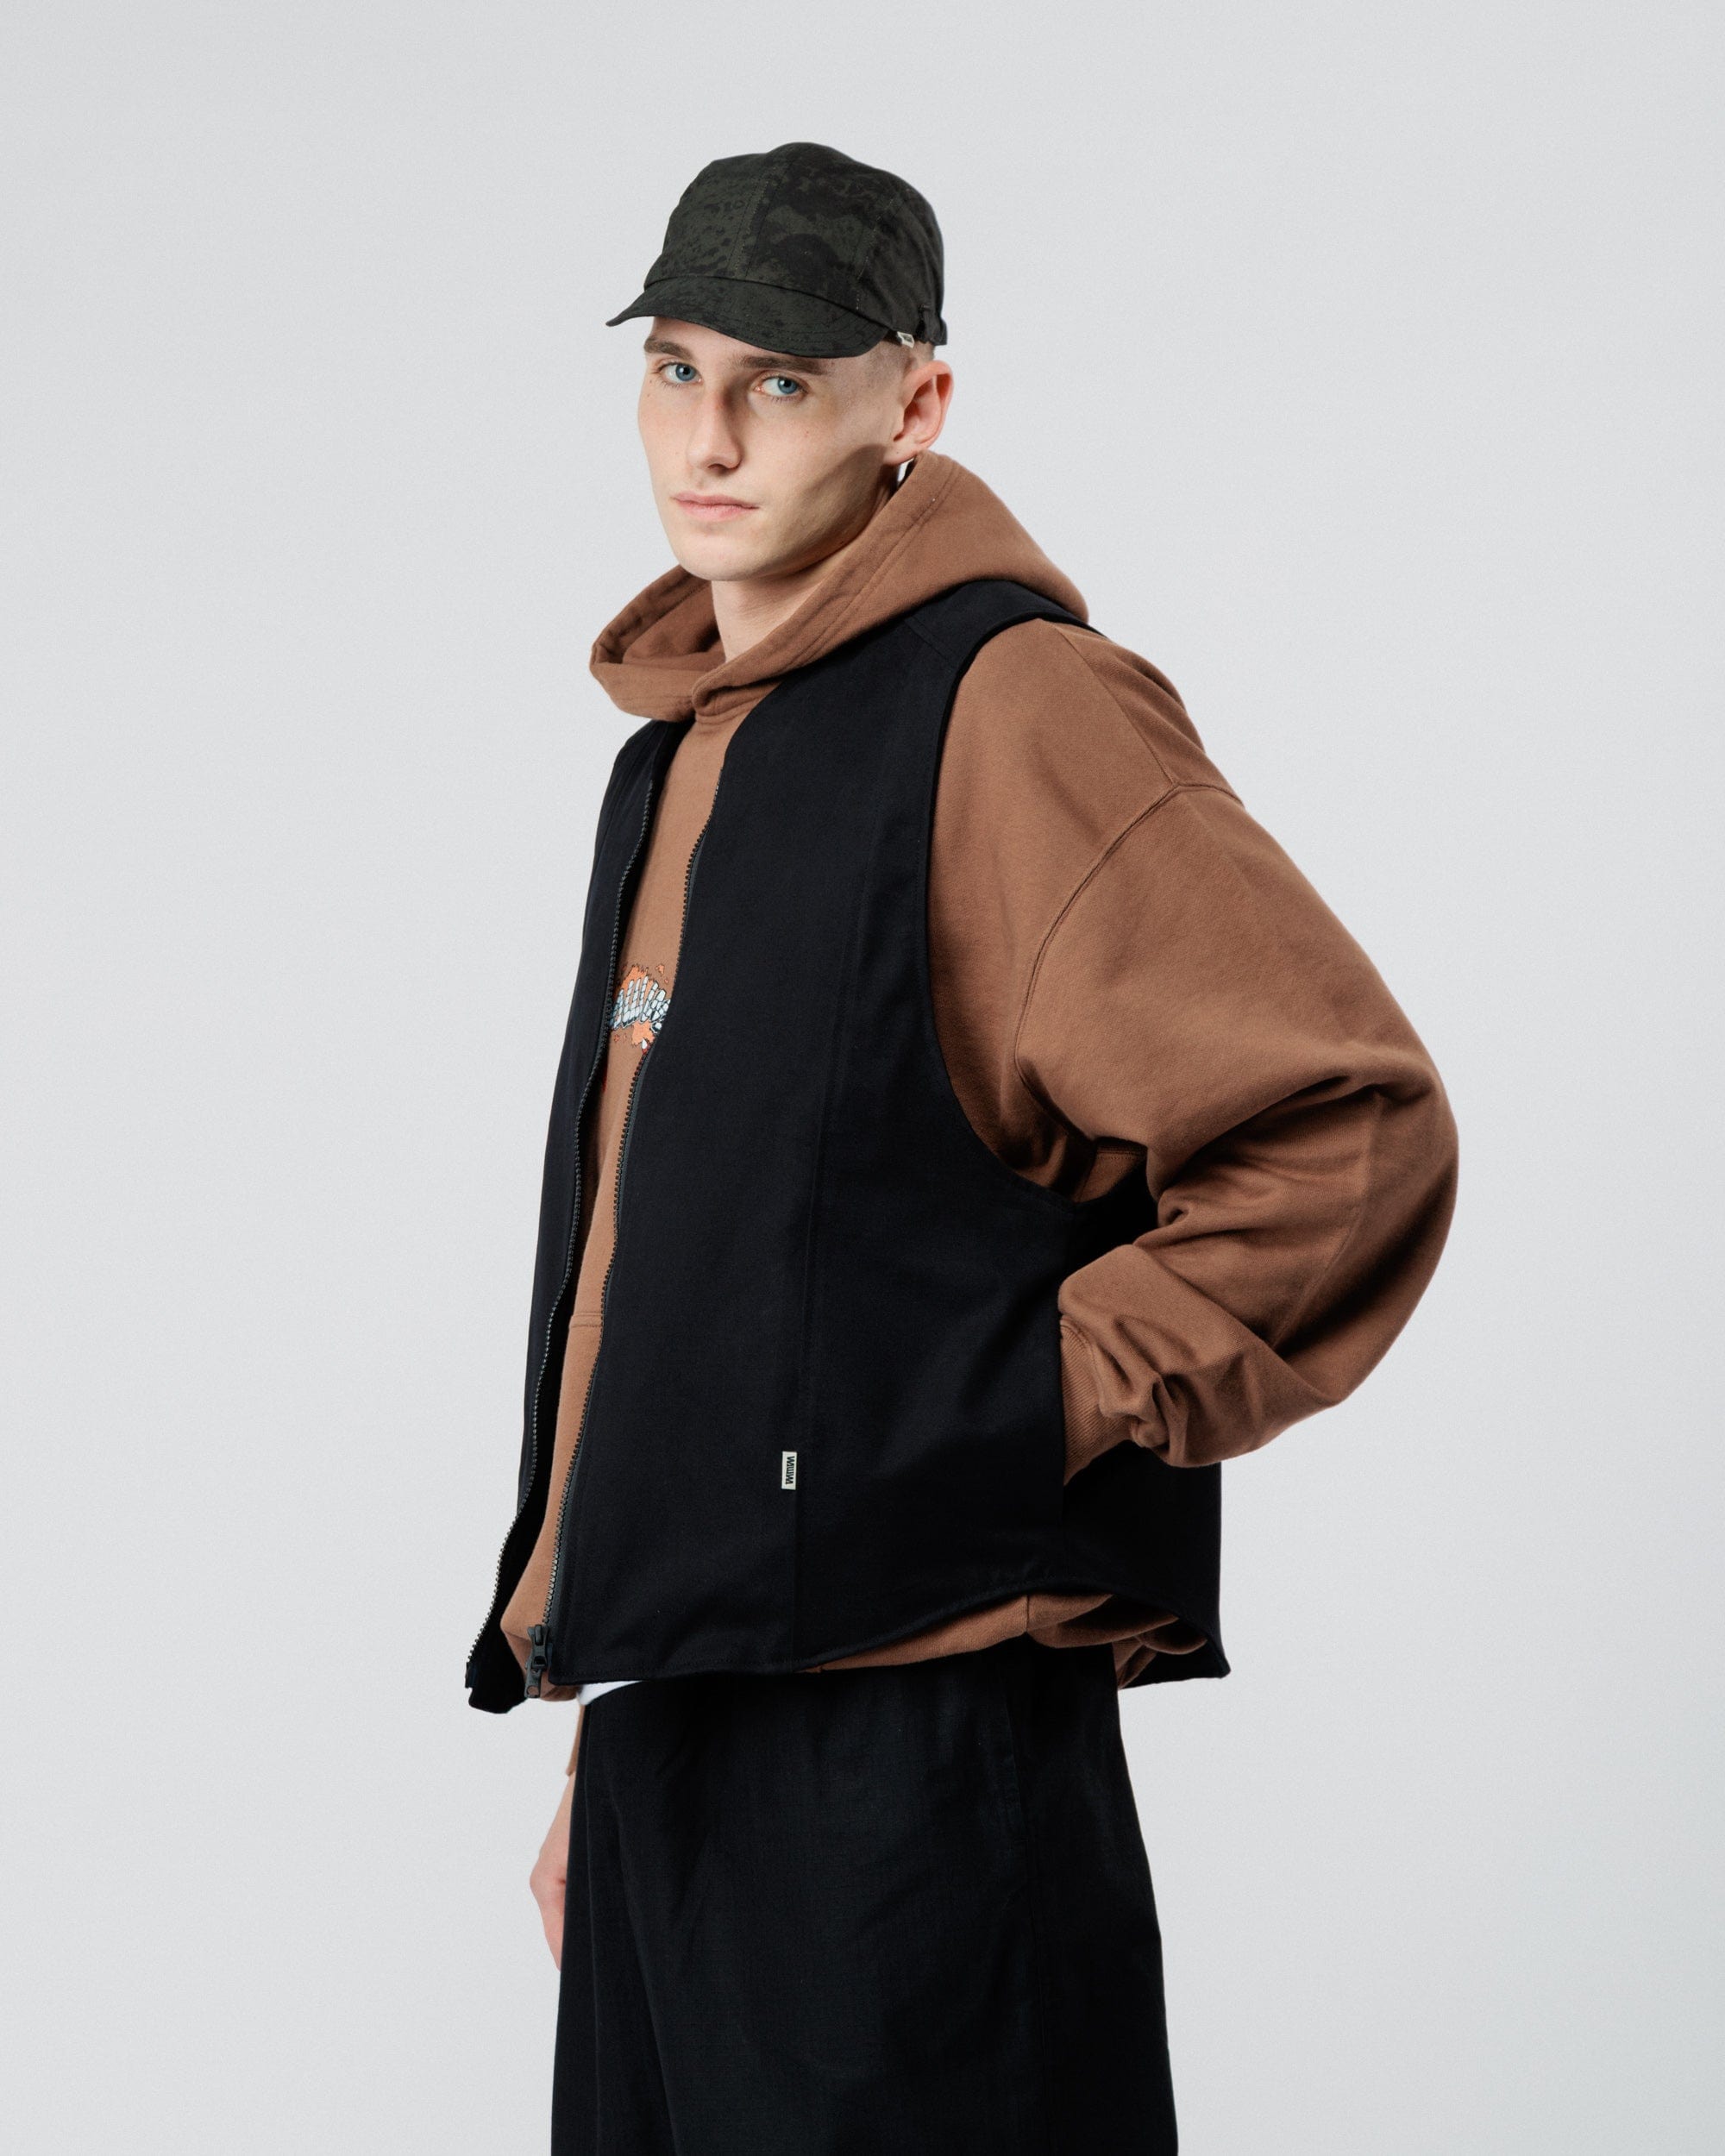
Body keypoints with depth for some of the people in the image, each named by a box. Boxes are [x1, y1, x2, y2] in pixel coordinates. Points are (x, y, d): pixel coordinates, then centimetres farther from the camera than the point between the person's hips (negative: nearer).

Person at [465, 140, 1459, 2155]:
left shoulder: (1012, 705, -11)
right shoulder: (676, 756, 16)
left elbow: (1350, 1131, -18)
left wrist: (1041, 1415, -15)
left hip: (909, 1736, -8)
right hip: (672, 1720, 8)